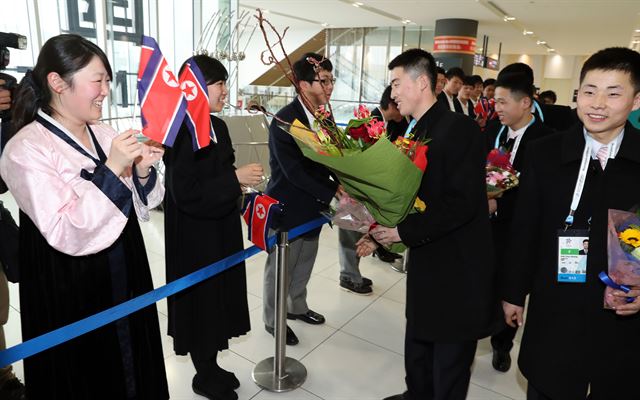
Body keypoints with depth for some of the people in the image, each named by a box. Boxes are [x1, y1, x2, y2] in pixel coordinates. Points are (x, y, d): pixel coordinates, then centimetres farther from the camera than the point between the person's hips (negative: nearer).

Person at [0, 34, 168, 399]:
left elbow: (141, 209, 8)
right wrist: (111, 170, -27)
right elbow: (65, 235, -24)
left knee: (134, 370, 21)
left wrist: (143, 173, -12)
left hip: (125, 279, 6)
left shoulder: (106, 135, 1)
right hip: (70, 296, -5)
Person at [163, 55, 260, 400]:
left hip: (220, 230, 8)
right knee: (200, 300, 8)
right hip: (194, 236, -8)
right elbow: (185, 192, -24)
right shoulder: (181, 131, -19)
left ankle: (210, 367, 36)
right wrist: (235, 179, -22)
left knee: (218, 296, 17)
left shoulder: (217, 126, 7)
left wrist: (242, 178, 3)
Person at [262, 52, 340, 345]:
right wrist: (332, 192, -24)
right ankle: (273, 319, 32)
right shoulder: (284, 121, -21)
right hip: (288, 208, -7)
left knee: (304, 265, 23)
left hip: (313, 205, 7)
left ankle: (297, 307, 45)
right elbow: (294, 172, -24)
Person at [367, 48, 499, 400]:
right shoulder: (416, 133, 8)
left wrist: (404, 231, -20)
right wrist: (382, 228, -1)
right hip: (425, 265, 7)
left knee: (449, 370, 11)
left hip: (457, 273, -7)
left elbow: (462, 203, -24)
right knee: (417, 349, 22)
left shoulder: (459, 128, -17)